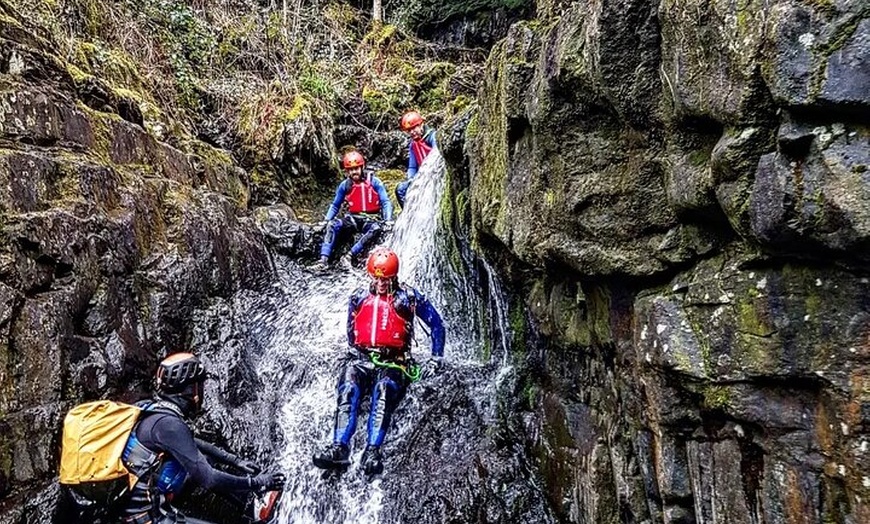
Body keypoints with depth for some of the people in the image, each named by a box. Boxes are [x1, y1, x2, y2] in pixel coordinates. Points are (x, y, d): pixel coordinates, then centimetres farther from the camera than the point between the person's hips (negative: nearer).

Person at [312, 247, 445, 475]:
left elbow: (436, 324, 12)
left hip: (394, 361, -2)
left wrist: (436, 360, 11)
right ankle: (339, 448, -39)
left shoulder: (408, 297, 5)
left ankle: (373, 451, -44)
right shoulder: (359, 297, 14)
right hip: (361, 358, 3)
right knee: (348, 390, -30)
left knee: (383, 390, -35)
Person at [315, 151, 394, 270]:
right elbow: (335, 205, 14)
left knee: (376, 229, -37)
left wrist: (388, 220, -20)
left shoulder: (374, 181, -3)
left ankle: (350, 256, -35)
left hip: (370, 220, -2)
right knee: (333, 225, -26)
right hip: (353, 219, 2)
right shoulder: (345, 185, 4)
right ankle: (324, 260, -33)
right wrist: (327, 219, -2)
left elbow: (386, 202, -5)